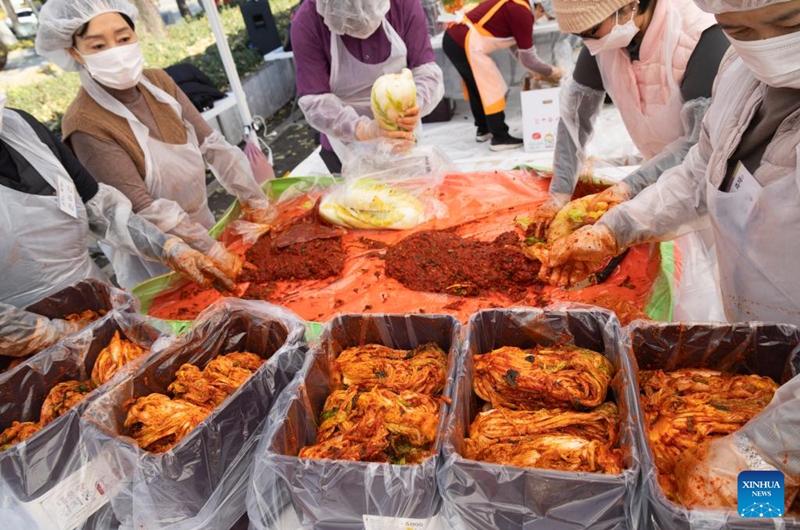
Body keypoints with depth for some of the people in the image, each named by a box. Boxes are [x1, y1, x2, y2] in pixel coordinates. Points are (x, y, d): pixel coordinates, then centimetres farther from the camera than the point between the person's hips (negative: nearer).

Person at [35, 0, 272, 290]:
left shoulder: (159, 82, -6)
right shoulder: (85, 124, -24)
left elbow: (211, 143, -8)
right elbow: (143, 208, -26)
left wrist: (254, 199, -15)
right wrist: (210, 249, -27)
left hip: (201, 223, 6)